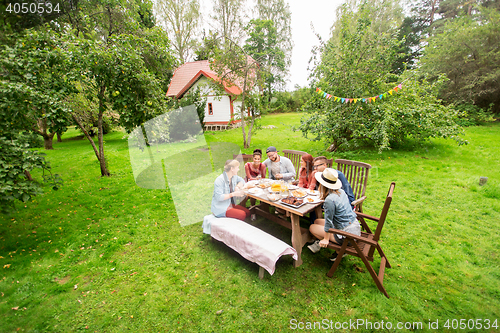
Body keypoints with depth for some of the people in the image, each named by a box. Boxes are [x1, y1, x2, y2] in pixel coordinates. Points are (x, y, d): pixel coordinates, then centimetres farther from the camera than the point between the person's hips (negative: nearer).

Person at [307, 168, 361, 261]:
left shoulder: (330, 200, -26)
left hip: (347, 235, -8)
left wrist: (326, 239, -3)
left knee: (312, 227, 6)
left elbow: (328, 221, -16)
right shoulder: (341, 191, -2)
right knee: (317, 221, 15)